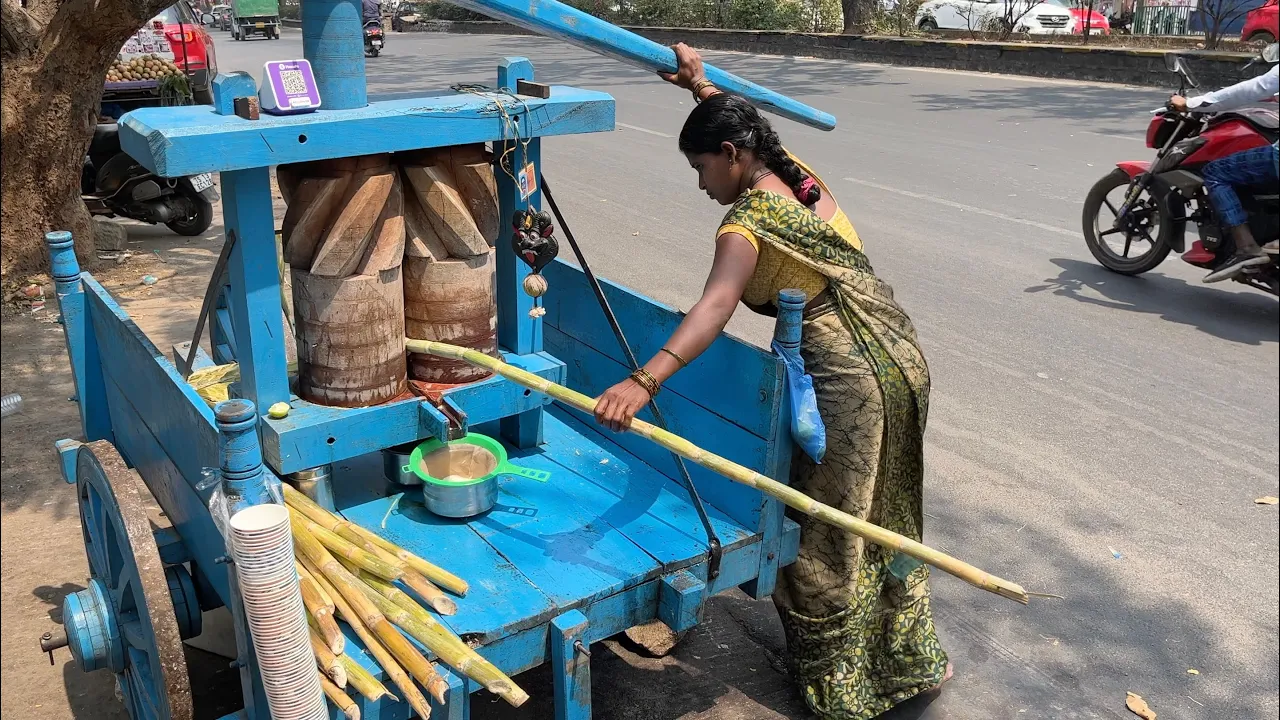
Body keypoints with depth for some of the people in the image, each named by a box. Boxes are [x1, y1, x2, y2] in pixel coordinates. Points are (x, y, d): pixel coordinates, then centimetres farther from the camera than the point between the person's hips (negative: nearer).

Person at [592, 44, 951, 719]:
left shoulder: (747, 223, -16)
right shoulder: (802, 177, 8)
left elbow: (715, 307, -35)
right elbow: (741, 129, 31)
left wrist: (644, 380, -46)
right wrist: (701, 86, 27)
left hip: (849, 379, -9)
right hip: (902, 357, 9)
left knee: (826, 539, 8)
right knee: (887, 519, 24)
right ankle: (913, 659, 41)